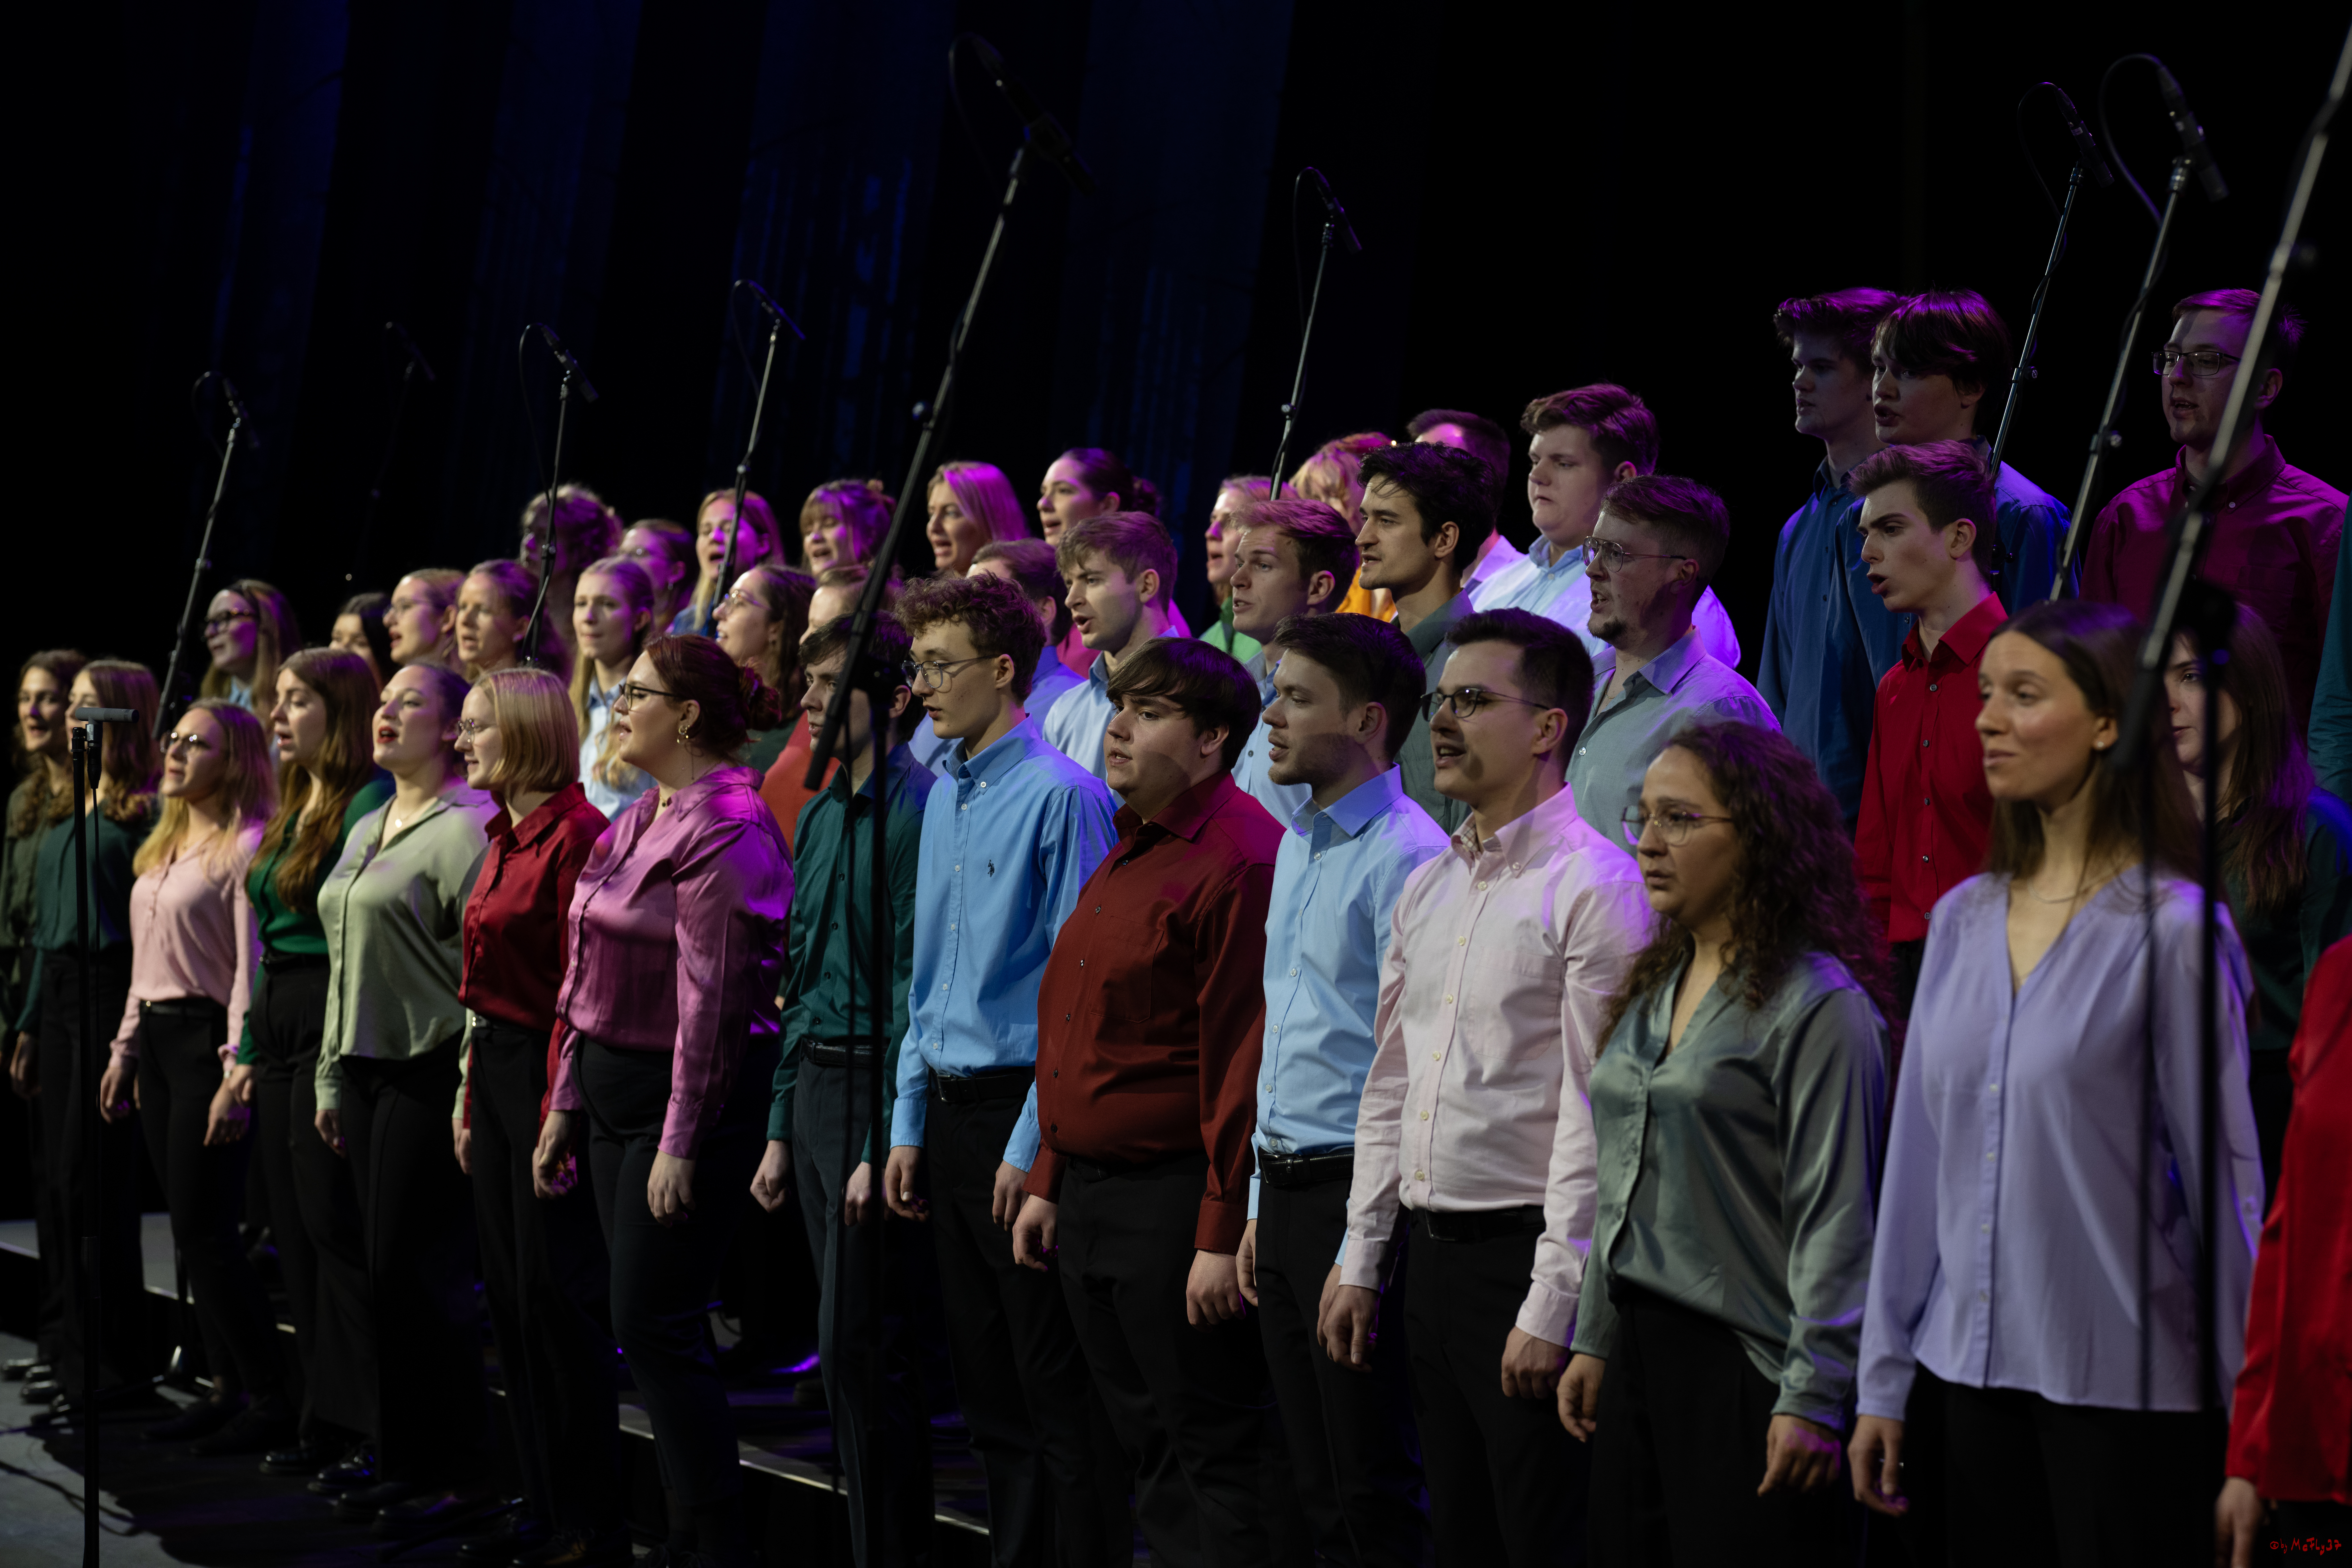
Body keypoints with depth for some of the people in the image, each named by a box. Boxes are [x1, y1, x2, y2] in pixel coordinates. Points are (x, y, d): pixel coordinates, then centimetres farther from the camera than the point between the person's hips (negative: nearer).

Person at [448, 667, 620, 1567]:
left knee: (555, 1295, -5)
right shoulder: (503, 837, 15)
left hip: (548, 1073, -10)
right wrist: (470, 1094, 16)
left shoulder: (575, 834, -15)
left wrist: (559, 1111, -20)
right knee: (509, 1293, 12)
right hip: (494, 1067, 10)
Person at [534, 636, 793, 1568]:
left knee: (654, 1327, -8)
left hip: (694, 1095, -9)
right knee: (653, 1327, 11)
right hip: (614, 1087, 9)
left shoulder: (724, 826, -15)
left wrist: (681, 1142, -21)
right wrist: (566, 1105, 17)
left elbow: (712, 997, -20)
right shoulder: (640, 820, 15)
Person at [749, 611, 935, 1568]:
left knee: (862, 1352, -6)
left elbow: (913, 985, -17)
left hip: (875, 1084, -9)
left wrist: (885, 1147, -18)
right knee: (844, 1352, 12)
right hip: (815, 1082, 9)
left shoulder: (912, 809, -13)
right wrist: (781, 1130, 17)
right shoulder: (820, 814, 15)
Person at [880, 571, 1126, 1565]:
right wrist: (909, 1125, 14)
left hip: (1021, 1109, -8)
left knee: (1057, 1387, -2)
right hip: (947, 1108, 8)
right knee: (983, 1378, 15)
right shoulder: (945, 799, 13)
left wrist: (1032, 1146, -17)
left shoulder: (1061, 796, -12)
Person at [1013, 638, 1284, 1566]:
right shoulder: (1128, 853, 14)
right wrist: (1048, 1183, 18)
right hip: (1090, 1194, 9)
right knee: (1149, 1454, 16)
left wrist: (1222, 1237, -20)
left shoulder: (1239, 859, -15)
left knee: (1215, 1459, -2)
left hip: (1175, 1201, -9)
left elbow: (1243, 1062, -19)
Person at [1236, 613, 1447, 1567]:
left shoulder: (1407, 858, -15)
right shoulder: (1296, 845, 14)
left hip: (1354, 1190, -9)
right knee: (1313, 1486, 14)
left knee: (1373, 1490, -2)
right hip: (1284, 1189, 9)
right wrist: (1260, 1208, 18)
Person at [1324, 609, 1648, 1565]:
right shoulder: (1427, 889, 13)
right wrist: (1361, 1259, 14)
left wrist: (1551, 1307, -18)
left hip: (1524, 1250, -8)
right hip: (1428, 1251, 8)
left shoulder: (1596, 886, -12)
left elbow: (1594, 1115, -16)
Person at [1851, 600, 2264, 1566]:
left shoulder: (2171, 928, -8)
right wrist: (1884, 1379, 11)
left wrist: (2250, 1404, -6)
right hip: (1972, 1368, 5)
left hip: (2126, 1379, -5)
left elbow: (2223, 1171, -7)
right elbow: (1918, 1158, 11)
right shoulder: (1963, 918, 8)